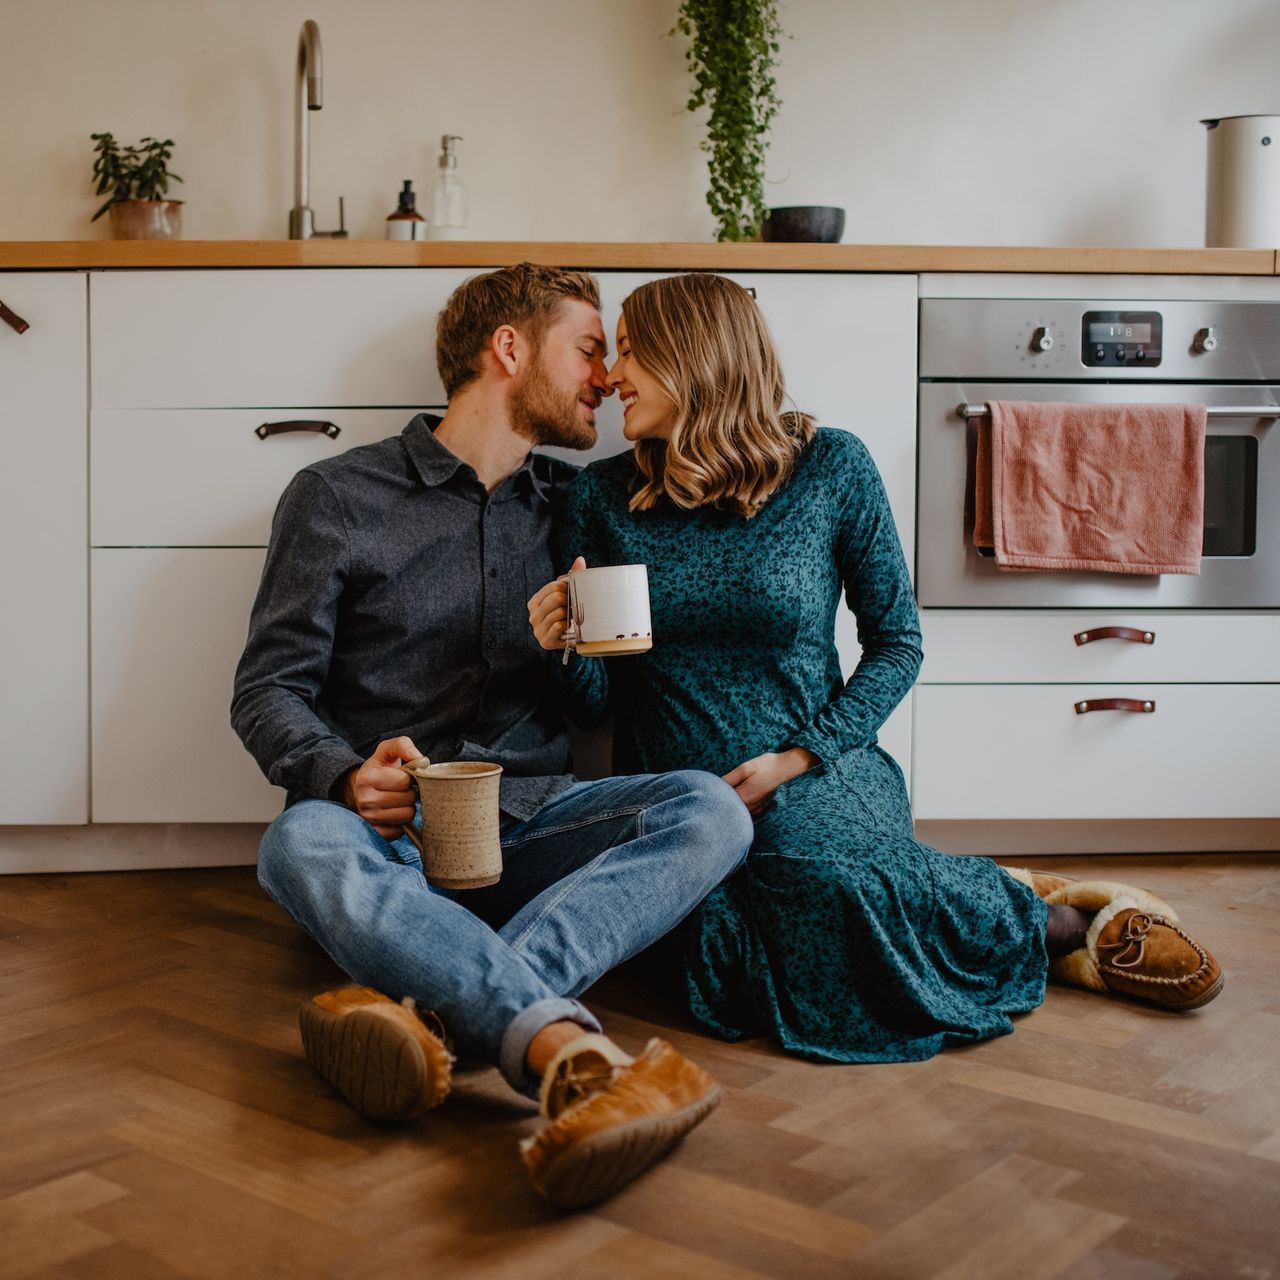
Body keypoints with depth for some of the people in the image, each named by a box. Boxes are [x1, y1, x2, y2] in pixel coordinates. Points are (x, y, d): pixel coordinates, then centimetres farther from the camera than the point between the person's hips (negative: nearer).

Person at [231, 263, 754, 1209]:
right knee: (305, 844, -36)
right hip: (389, 829, -3)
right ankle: (573, 1053, -54)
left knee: (709, 809, -25)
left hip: (531, 818, 3)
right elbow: (269, 688, 2)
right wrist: (347, 775, -19)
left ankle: (426, 1009, -43)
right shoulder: (339, 498, 6)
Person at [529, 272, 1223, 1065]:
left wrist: (800, 757, -9)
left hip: (813, 779, -2)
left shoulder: (830, 468, 0)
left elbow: (897, 642, 3)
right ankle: (1071, 921, -9)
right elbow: (595, 701, 7)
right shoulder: (603, 496, 5)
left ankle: (1064, 920, -8)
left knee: (824, 877, -38)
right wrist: (567, 649, -16)